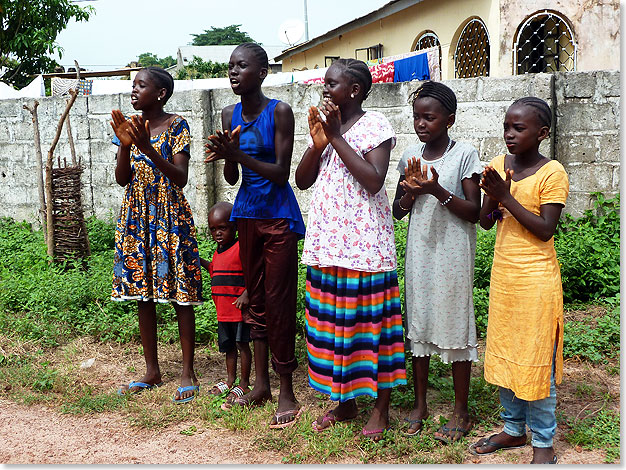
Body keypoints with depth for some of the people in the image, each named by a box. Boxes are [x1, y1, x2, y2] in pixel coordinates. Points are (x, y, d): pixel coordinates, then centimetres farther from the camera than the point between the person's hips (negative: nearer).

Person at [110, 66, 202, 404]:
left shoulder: (177, 126, -7)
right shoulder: (130, 126, 8)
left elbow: (181, 178, -16)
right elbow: (122, 179, 2)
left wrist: (148, 149, -26)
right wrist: (125, 145, -14)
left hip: (170, 218, -5)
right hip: (136, 219, 6)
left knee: (181, 295, -1)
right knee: (143, 295, 10)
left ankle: (188, 373, 10)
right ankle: (151, 371, 22)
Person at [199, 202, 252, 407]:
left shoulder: (241, 248, -14)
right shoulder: (218, 252, 13)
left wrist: (246, 294, -28)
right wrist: (201, 261, 18)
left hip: (239, 308, -8)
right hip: (223, 310, 9)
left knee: (242, 344, 0)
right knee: (228, 345, 17)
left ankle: (244, 384, 10)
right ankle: (230, 380, 30)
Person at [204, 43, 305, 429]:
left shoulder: (279, 112, -12)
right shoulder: (230, 115, 5)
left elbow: (282, 173, -15)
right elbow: (232, 178, 6)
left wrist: (239, 155, -24)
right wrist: (227, 157, -15)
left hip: (279, 216, -6)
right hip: (247, 214, 6)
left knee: (279, 301, -4)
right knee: (255, 297, 12)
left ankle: (287, 393, 8)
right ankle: (261, 384, 24)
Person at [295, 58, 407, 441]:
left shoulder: (375, 125, -5)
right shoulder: (325, 123, 13)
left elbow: (374, 182, -19)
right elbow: (302, 180, 10)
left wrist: (336, 136, -16)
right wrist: (318, 143, -6)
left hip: (365, 242, -6)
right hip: (327, 240, 7)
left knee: (371, 320, 1)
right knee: (332, 320, 11)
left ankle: (381, 407, 15)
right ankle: (345, 401, 26)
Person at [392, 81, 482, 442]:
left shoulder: (465, 154, -7)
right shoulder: (411, 156, 7)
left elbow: (474, 212, -10)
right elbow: (398, 212, 11)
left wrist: (438, 191, -22)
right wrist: (410, 192, -10)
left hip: (453, 253, -4)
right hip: (419, 250, 5)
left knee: (456, 324, 2)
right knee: (418, 323, 10)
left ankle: (461, 412, 17)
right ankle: (420, 404, 25)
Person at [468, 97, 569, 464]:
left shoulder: (552, 173, -12)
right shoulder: (500, 165, 5)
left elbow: (545, 230, -17)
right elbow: (485, 222, 5)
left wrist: (507, 197, -20)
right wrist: (493, 197, -15)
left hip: (536, 279, -6)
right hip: (503, 274, 6)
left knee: (537, 361, 1)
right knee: (503, 354, 14)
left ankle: (544, 444, 15)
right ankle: (514, 430, 30)